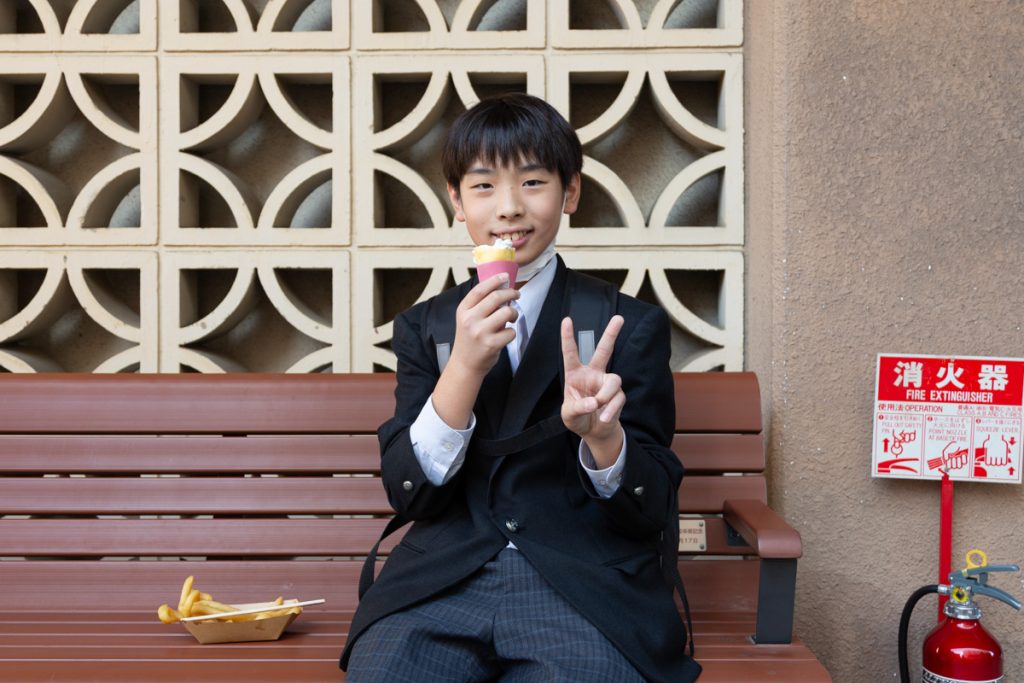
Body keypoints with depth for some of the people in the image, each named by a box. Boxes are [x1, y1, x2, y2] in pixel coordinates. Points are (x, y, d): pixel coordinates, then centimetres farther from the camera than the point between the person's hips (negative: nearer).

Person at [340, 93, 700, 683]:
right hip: (445, 583, 2)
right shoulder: (423, 328, 10)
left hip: (584, 589, -1)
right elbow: (410, 495, 1)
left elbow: (651, 512, 1)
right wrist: (464, 367, -13)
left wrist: (602, 433, -21)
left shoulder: (632, 326, 4)